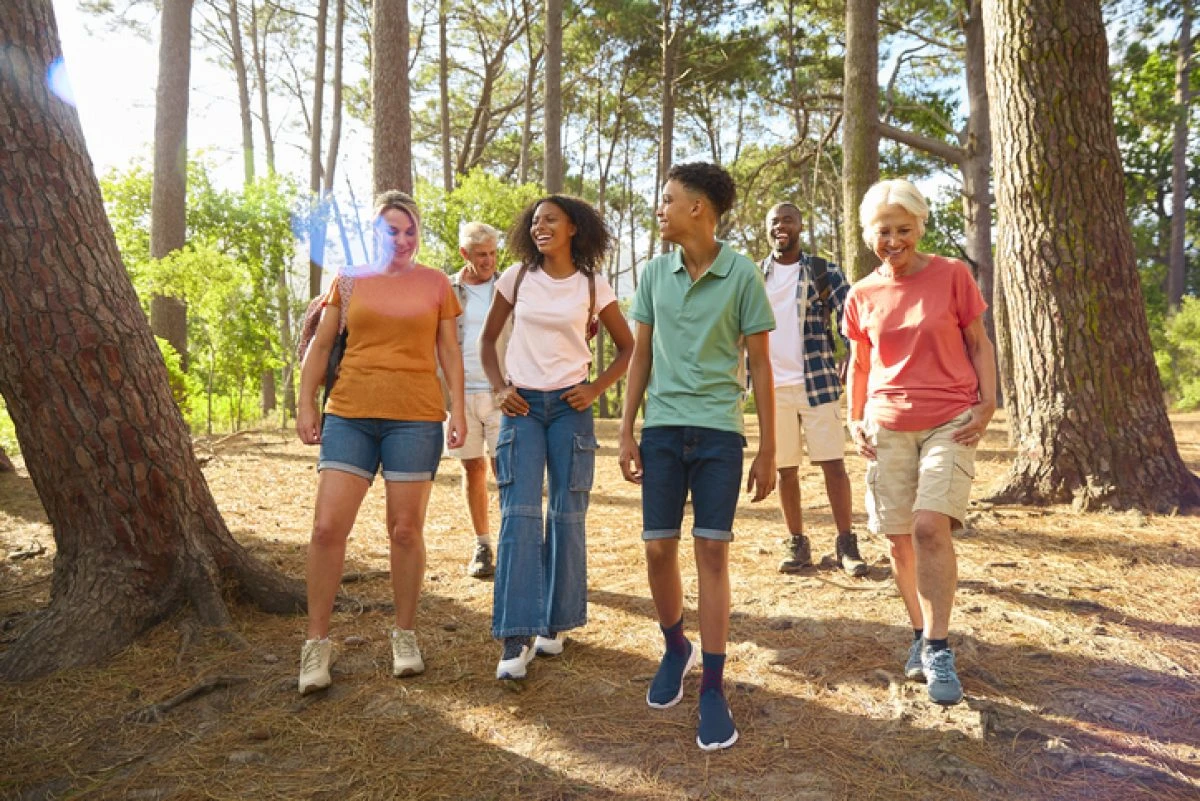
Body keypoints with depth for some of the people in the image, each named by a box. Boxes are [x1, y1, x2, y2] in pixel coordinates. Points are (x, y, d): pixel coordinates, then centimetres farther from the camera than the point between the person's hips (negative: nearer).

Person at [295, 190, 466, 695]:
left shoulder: (435, 283, 8)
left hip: (415, 417, -1)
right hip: (349, 414, 1)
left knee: (406, 529, 5)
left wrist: (458, 410, 1)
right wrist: (306, 404, 4)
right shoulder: (350, 280, 10)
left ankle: (405, 635, 21)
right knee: (327, 526, -3)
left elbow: (449, 351, 8)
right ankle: (317, 643, 10)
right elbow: (320, 346, 11)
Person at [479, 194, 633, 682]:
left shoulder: (592, 286, 1)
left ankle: (553, 623, 18)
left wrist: (596, 389, -3)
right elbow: (488, 338, 13)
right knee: (519, 515, -9)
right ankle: (516, 638, -8)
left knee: (567, 517, 3)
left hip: (569, 406, 0)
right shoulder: (517, 278, 4)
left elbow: (628, 348, 8)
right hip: (522, 404, 0)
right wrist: (499, 387, 0)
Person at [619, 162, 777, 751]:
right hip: (662, 428, 3)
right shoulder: (655, 274, 6)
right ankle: (675, 649, 30)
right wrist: (626, 431, 6)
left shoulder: (742, 274, -3)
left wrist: (768, 450, -2)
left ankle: (713, 687, 9)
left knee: (712, 551, -2)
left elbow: (760, 365, 0)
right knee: (658, 548, 4)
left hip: (719, 431, -3)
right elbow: (641, 355, 11)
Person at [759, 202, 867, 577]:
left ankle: (846, 544, 10)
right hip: (774, 388, 2)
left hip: (818, 383, -2)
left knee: (833, 464, -1)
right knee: (786, 470, 8)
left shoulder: (824, 271, 2)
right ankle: (797, 545, 20)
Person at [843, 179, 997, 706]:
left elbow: (978, 342, 3)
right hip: (888, 427, 3)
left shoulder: (951, 274, -3)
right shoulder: (862, 295, 4)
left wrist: (988, 403, -6)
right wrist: (855, 420, 7)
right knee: (899, 538, 6)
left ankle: (938, 648, -4)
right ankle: (920, 632, 27)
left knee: (930, 526, -18)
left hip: (951, 420, -3)